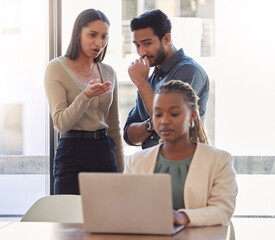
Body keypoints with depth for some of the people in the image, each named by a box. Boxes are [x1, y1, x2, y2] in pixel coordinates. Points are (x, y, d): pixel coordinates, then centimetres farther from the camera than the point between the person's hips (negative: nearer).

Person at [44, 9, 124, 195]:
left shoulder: (109, 73, 12)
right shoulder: (57, 68, -3)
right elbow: (61, 124, -11)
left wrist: (121, 170, 15)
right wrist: (86, 95, -26)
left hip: (106, 153, 5)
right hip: (73, 154, -4)